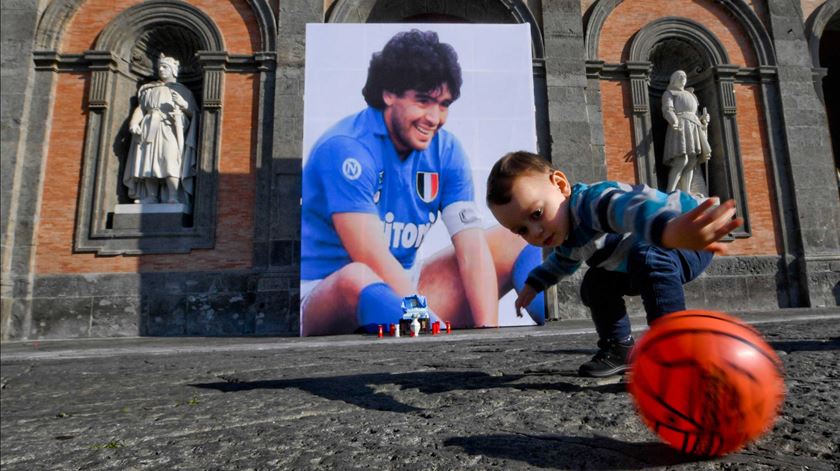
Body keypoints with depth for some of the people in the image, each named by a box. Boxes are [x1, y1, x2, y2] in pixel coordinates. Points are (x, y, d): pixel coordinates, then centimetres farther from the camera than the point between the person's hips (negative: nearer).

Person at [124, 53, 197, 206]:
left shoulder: (183, 90, 16)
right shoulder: (149, 89, 25)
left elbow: (193, 114, 9)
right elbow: (140, 108, 15)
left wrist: (183, 104, -11)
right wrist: (134, 122, -2)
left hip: (171, 130, -4)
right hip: (150, 129, 4)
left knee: (171, 161, -21)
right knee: (148, 162, -8)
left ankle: (173, 197, -27)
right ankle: (151, 197, -9)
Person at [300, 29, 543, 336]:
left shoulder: (445, 150, -2)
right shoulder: (345, 149, -19)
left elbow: (472, 248, -11)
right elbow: (374, 262, -27)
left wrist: (489, 328, -23)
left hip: (404, 289, 6)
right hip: (323, 296, -5)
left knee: (516, 239, -1)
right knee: (357, 278, -42)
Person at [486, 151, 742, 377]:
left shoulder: (592, 201, -37)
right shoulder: (565, 234, -4)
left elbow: (635, 206, -62)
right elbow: (563, 260, 22)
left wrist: (670, 230, -83)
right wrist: (534, 283, 20)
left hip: (689, 244, -9)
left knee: (647, 258, -38)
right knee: (595, 284, 8)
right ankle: (619, 349, 21)